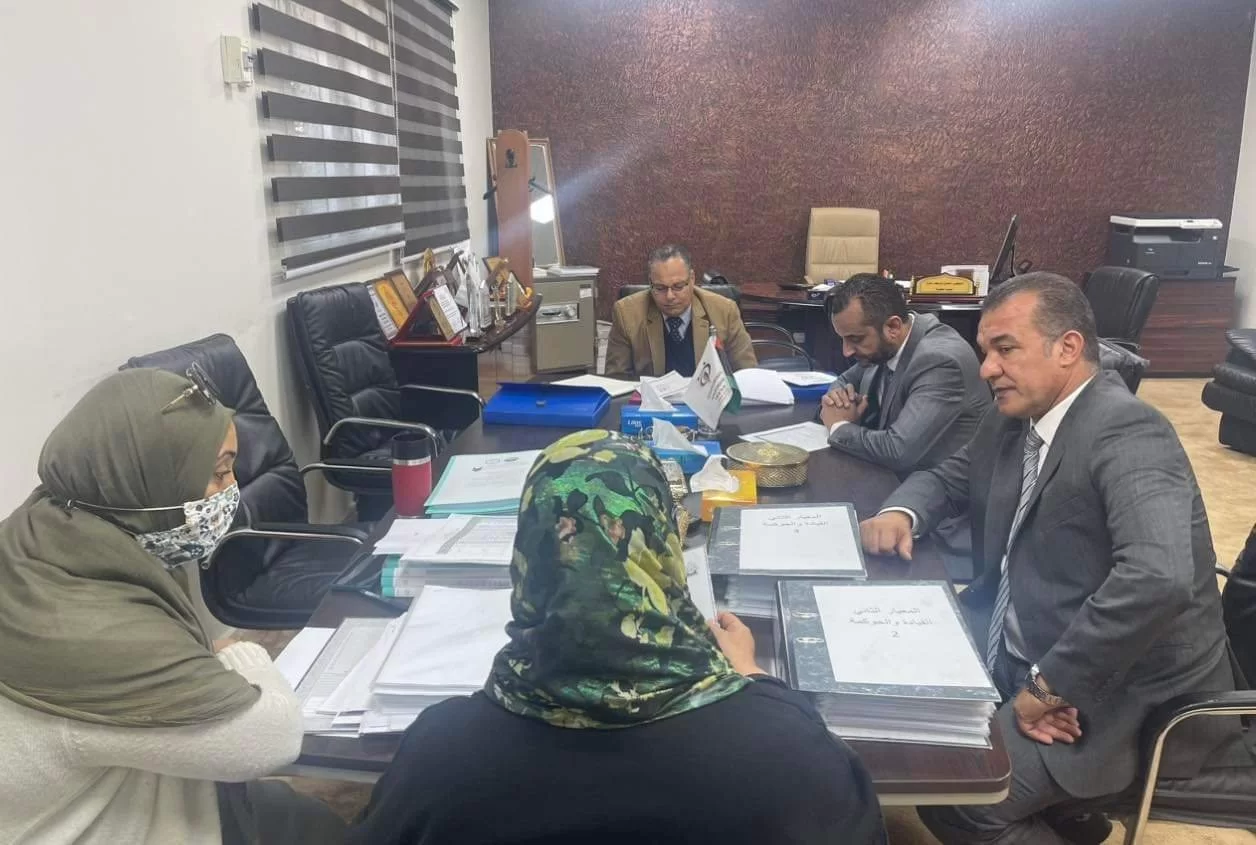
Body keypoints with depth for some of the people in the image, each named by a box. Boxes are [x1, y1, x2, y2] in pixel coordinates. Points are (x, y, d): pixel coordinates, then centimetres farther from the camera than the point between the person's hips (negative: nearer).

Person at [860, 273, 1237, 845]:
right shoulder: (1014, 418, 5)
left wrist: (1049, 686, -28)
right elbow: (950, 476, 20)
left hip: (1123, 697, -9)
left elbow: (1159, 579, -36)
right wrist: (900, 512, -4)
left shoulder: (1126, 433, -22)